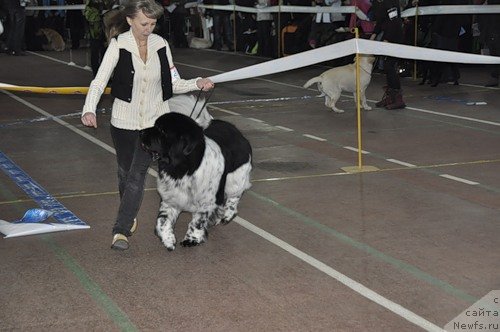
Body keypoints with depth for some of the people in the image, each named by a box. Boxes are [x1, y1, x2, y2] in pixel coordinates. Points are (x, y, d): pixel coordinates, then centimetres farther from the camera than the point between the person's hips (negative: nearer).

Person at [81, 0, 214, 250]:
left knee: (137, 175, -9)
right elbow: (99, 80, -17)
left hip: (154, 122, 1)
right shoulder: (118, 45, -11)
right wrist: (89, 109, -33)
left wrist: (197, 84, -12)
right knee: (125, 173, 16)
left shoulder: (160, 45, -2)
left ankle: (121, 230, -5)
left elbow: (173, 84, 6)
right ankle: (129, 218, 40)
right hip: (124, 122, 0)